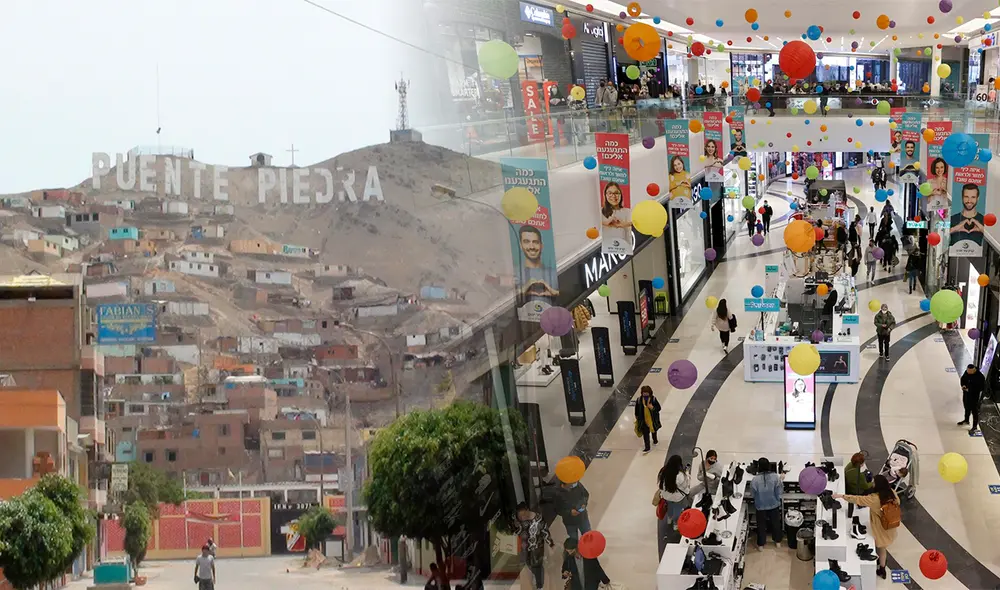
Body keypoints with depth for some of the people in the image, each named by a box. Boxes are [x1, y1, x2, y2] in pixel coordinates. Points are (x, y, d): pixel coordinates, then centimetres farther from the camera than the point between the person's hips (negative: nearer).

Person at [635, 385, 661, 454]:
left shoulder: (653, 399, -17)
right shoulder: (639, 400, -14)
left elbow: (658, 408, -12)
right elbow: (637, 409, -1)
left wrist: (653, 408, -32)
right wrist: (637, 418, 6)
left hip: (652, 419, 0)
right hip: (643, 420, 0)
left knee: (653, 430, 24)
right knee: (645, 434, 0)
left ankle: (655, 440, 46)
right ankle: (647, 448, 6)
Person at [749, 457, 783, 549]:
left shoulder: (755, 479, -24)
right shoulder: (775, 477, -21)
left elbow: (752, 494, -10)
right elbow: (779, 492, -13)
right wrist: (777, 500, 6)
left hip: (761, 506, -1)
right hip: (774, 505, 1)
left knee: (761, 525, 18)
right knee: (776, 523, 24)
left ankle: (761, 544, 31)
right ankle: (778, 541, 41)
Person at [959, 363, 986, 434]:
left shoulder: (980, 376, -28)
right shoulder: (967, 372, -7)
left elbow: (982, 387, -23)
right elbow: (963, 379, 11)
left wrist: (970, 389, -26)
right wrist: (963, 385, -10)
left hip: (974, 396, -7)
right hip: (966, 394, 7)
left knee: (974, 411, 2)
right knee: (967, 408, 27)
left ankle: (975, 426, 15)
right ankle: (966, 420, 49)